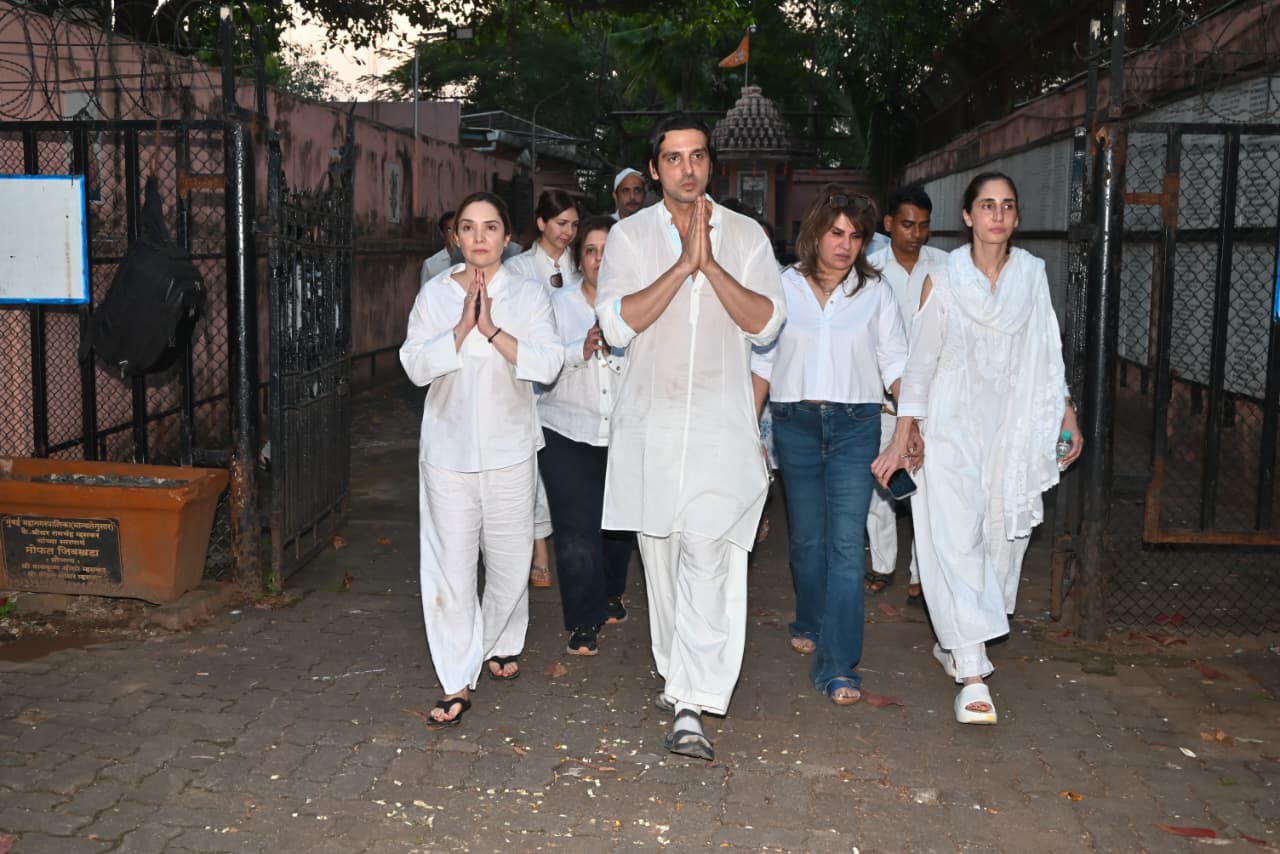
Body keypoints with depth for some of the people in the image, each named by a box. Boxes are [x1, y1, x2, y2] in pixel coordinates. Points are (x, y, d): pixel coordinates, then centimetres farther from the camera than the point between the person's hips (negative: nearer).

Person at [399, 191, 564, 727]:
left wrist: (493, 329, -19)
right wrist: (462, 327, -17)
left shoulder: (528, 296, 1)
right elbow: (415, 366, -7)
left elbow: (548, 364, -12)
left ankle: (501, 644, 37)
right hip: (449, 450, 0)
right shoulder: (434, 295, 3)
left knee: (510, 559, 10)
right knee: (449, 566, -3)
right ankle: (458, 683, 4)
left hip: (508, 449, 0)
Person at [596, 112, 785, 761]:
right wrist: (681, 266, -16)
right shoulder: (630, 235, 5)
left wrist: (711, 263, -14)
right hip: (650, 422, 2)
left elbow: (766, 323, -5)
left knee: (707, 556, -14)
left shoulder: (745, 235, 7)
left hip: (721, 424, -1)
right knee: (661, 555, 10)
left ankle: (691, 706, -13)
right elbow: (617, 323, -9)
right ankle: (677, 675, 28)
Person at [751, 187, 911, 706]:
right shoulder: (782, 287, 4)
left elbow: (896, 364, 4)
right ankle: (810, 624, 38)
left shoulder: (874, 292, 4)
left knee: (846, 542, -9)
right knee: (806, 536, 13)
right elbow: (762, 361, 8)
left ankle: (837, 665, -8)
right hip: (795, 423, 1)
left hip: (854, 425, -1)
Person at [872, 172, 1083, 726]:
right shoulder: (943, 280, -2)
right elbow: (921, 363, -1)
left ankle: (952, 643, 25)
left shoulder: (1032, 274, 5)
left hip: (1012, 429, 3)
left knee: (1001, 539, 6)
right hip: (953, 426, -3)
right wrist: (900, 441, -4)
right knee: (957, 539, -11)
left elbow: (1048, 353, 13)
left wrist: (1067, 418, 12)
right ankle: (972, 675, -11)